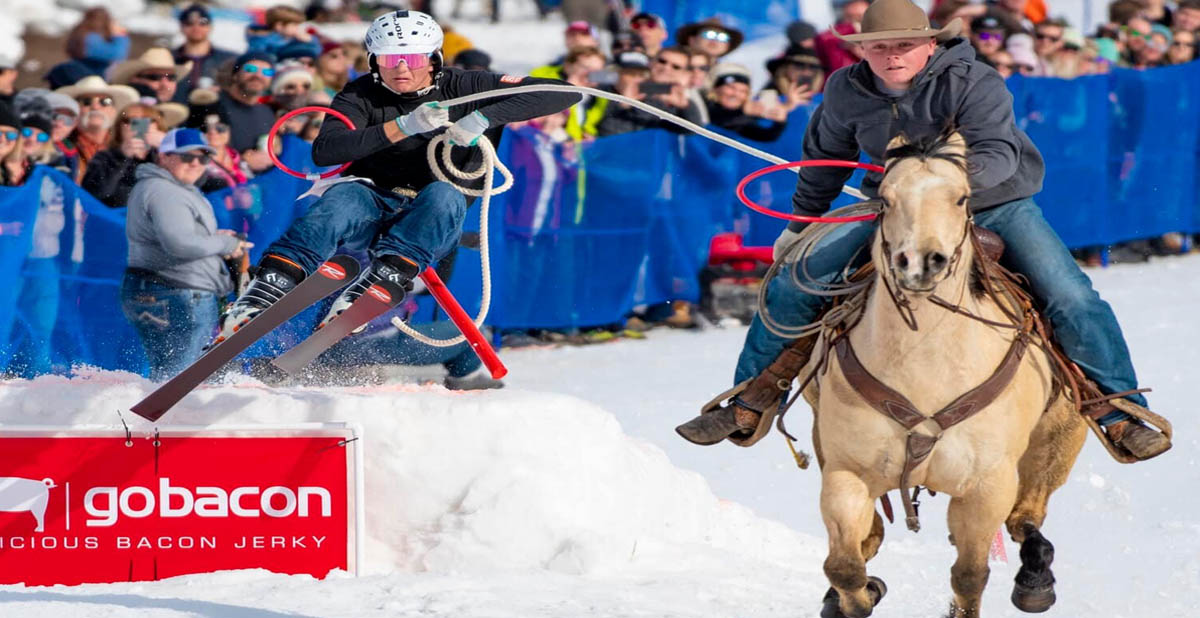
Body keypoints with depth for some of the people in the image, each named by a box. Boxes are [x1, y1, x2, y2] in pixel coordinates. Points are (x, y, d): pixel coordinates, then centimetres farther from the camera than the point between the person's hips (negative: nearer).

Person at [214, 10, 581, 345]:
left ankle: (377, 283, -47)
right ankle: (266, 291, -45)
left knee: (443, 195, -33)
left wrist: (483, 119, -23)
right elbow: (323, 152, -20)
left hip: (432, 225, 0)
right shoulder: (361, 96, -1)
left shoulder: (462, 89, -3)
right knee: (342, 198, -33)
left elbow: (563, 94, -10)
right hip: (371, 207, 0)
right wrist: (403, 127, -27)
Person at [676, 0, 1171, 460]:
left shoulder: (972, 83, -20)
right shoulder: (847, 93, -7)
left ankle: (1121, 415, -4)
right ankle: (749, 404, 10)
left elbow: (997, 153, -33)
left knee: (1071, 300, -20)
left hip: (996, 208, -3)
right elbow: (825, 156, 13)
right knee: (790, 287, -7)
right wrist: (800, 223, 22)